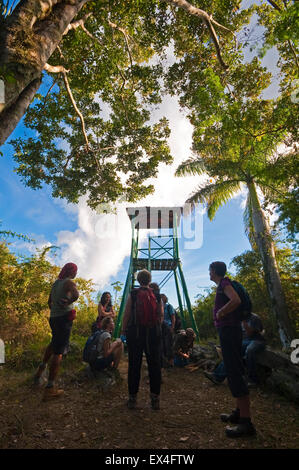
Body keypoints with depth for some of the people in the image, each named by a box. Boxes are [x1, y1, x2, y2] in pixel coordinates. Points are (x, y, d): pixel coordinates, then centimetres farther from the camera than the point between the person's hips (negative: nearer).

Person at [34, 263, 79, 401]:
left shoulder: (56, 283, 13)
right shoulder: (69, 282, -12)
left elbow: (49, 301, 22)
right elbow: (76, 294, -32)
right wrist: (67, 303, -16)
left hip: (53, 317, 9)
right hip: (64, 318, -8)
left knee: (54, 342, 33)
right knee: (58, 352, -4)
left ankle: (42, 368, 36)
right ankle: (50, 388, -1)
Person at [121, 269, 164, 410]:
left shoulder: (133, 294, -3)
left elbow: (126, 314, -4)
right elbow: (161, 315, 4)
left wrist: (123, 330, 7)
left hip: (135, 332, -1)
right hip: (154, 333, 1)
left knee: (134, 365, 7)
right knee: (154, 365, 9)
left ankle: (132, 398, 15)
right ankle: (155, 398, 14)